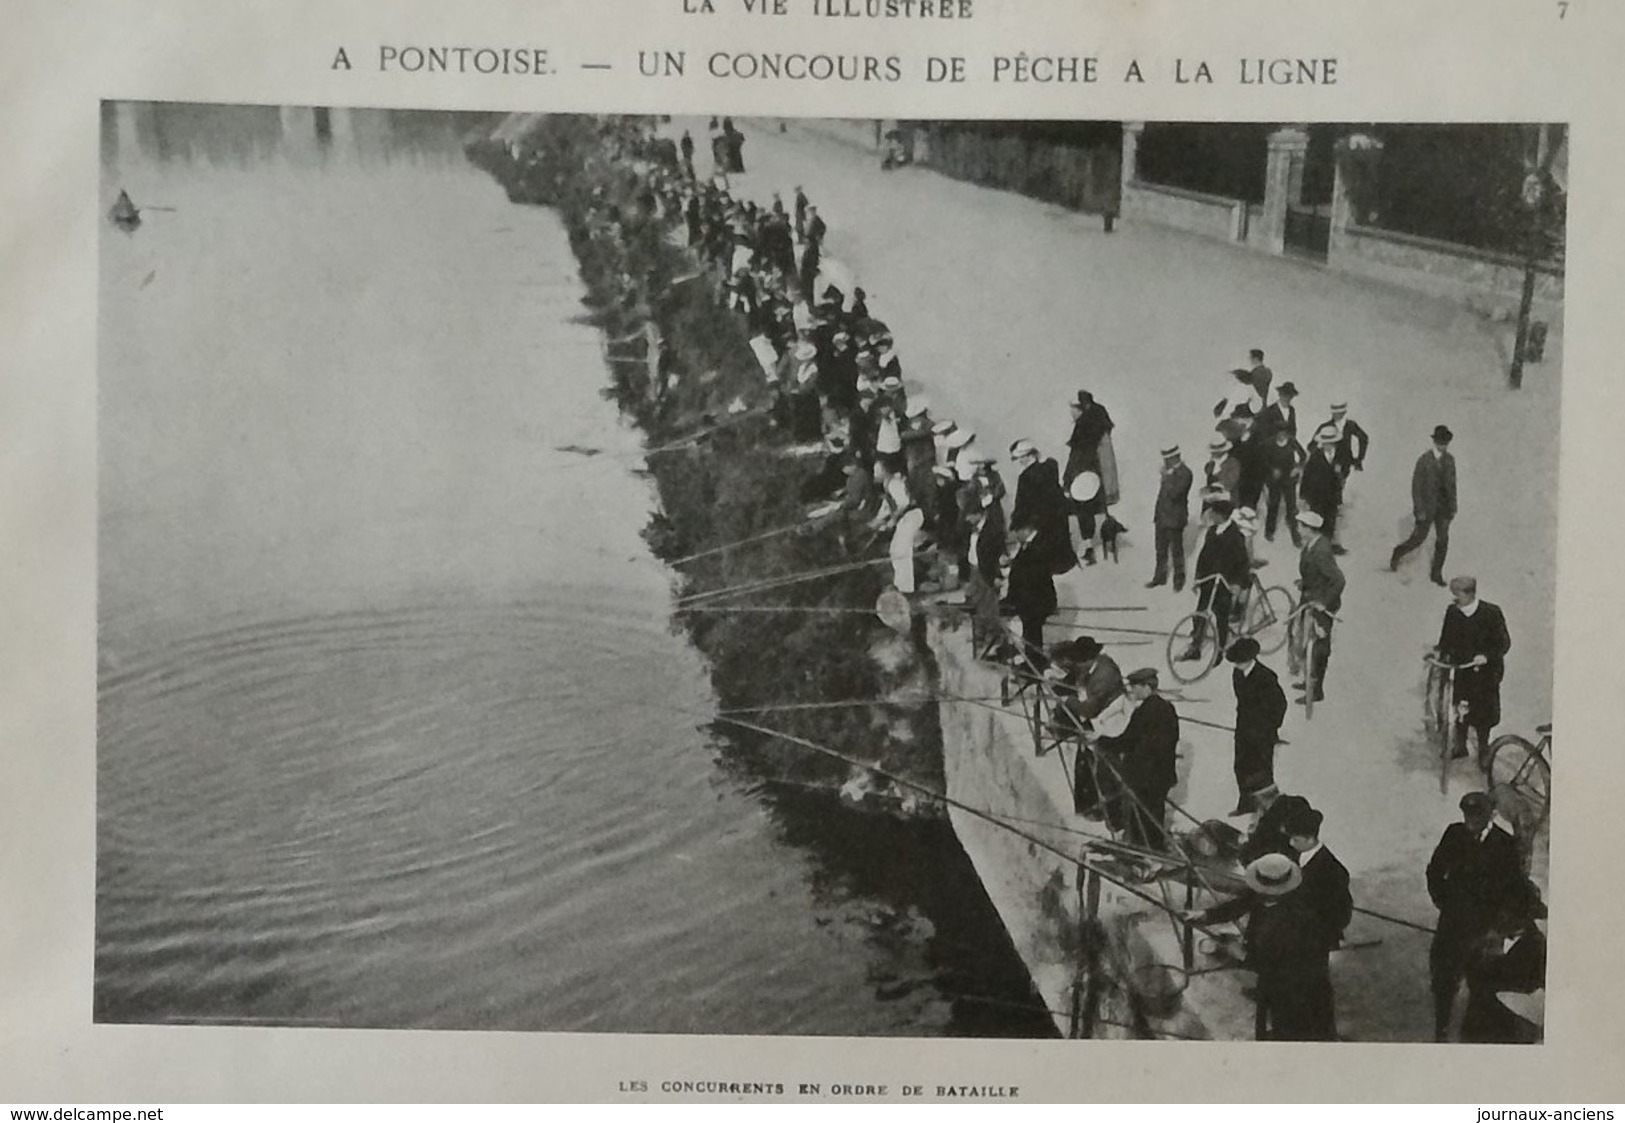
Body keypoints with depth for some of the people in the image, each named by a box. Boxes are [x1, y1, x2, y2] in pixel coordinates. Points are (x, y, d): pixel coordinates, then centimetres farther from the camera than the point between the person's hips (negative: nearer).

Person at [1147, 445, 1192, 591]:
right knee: (1161, 550, 16)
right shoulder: (1169, 471, 8)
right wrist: (1157, 513, 14)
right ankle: (1160, 577, 28)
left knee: (1176, 551, 6)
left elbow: (1174, 494, -27)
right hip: (1162, 517, 8)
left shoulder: (1185, 473, -17)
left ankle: (1179, 579, 19)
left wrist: (1166, 478, -22)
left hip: (1175, 519, -8)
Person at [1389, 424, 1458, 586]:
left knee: (1443, 540, 1)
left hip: (1443, 506, 4)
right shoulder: (1424, 460, -15)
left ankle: (1436, 573, 13)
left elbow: (1452, 484, 10)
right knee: (1418, 539, 2)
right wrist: (1419, 510, -15)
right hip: (1426, 506, -4)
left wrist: (1453, 507, 9)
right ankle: (1398, 553, 31)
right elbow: (1416, 486, -13)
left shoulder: (1449, 459, 2)